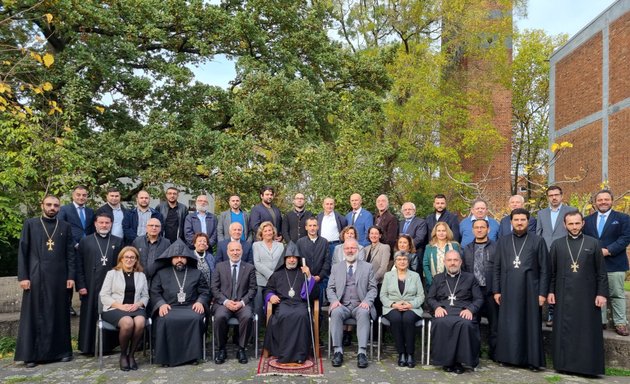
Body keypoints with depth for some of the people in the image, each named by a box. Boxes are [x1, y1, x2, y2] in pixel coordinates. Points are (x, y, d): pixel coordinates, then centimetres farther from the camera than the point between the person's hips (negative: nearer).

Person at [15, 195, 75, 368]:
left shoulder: (65, 227, 8)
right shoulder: (30, 224, 5)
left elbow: (70, 253, 6)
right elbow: (22, 251, 1)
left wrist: (71, 276, -1)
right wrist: (23, 276, -6)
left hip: (59, 277, 1)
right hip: (36, 276, -1)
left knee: (59, 314, 6)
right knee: (34, 314, 3)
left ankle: (62, 350, 15)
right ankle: (31, 354, 11)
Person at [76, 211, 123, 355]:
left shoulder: (118, 242, 10)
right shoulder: (85, 242, 8)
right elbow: (79, 266, 3)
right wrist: (80, 285, -5)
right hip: (91, 287, -1)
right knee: (91, 316, 4)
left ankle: (108, 345, 15)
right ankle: (89, 346, 15)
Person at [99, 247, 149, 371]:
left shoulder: (141, 275, 17)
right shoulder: (112, 273, 9)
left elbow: (145, 296, 15)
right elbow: (104, 296, 2)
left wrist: (138, 304, -8)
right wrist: (120, 305, -12)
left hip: (136, 308, 2)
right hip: (114, 309, -2)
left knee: (140, 322, -33)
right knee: (128, 322, -35)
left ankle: (131, 355, -12)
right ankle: (123, 355, -10)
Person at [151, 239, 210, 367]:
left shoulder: (196, 273, 20)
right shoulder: (161, 273, 19)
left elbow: (205, 292, 15)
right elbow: (154, 292, 10)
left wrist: (200, 302, -6)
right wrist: (161, 304, -9)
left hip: (191, 307, 0)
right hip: (169, 308, 0)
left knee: (196, 318, -32)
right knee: (165, 320, -33)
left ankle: (192, 354, -21)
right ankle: (166, 356, -20)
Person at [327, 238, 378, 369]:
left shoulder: (367, 267, 12)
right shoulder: (336, 267, 16)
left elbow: (372, 288, 8)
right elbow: (330, 288, 12)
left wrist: (367, 301, -12)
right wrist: (334, 300, -9)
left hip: (360, 306, -1)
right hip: (342, 305, 1)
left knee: (364, 313, -34)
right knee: (336, 312, -32)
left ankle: (362, 352, -34)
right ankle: (338, 351, -27)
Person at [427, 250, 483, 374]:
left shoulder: (470, 278, 18)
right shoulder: (438, 278, 22)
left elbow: (479, 299, 10)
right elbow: (430, 298, 15)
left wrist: (470, 309, -9)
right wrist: (437, 307, -6)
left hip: (463, 312, -1)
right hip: (443, 311, 1)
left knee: (466, 324, -36)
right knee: (440, 323, -34)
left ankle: (459, 360, -19)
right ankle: (446, 360, -18)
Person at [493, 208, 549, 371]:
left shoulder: (538, 241, 2)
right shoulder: (502, 241, 8)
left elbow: (544, 269, 0)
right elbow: (497, 268, 9)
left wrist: (542, 292, -5)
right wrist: (496, 290, 4)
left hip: (530, 290, -2)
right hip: (508, 290, 2)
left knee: (531, 324, 3)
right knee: (508, 325, 6)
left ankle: (532, 360, 12)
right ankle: (508, 356, 17)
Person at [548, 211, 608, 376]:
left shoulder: (593, 243, 2)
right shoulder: (557, 244, 4)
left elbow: (601, 272, 2)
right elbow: (552, 271, 7)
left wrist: (602, 293, -4)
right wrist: (550, 291, 1)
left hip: (587, 295, -1)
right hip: (564, 295, 1)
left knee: (587, 331, 4)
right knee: (564, 330, 5)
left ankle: (588, 365, 15)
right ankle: (564, 363, 15)